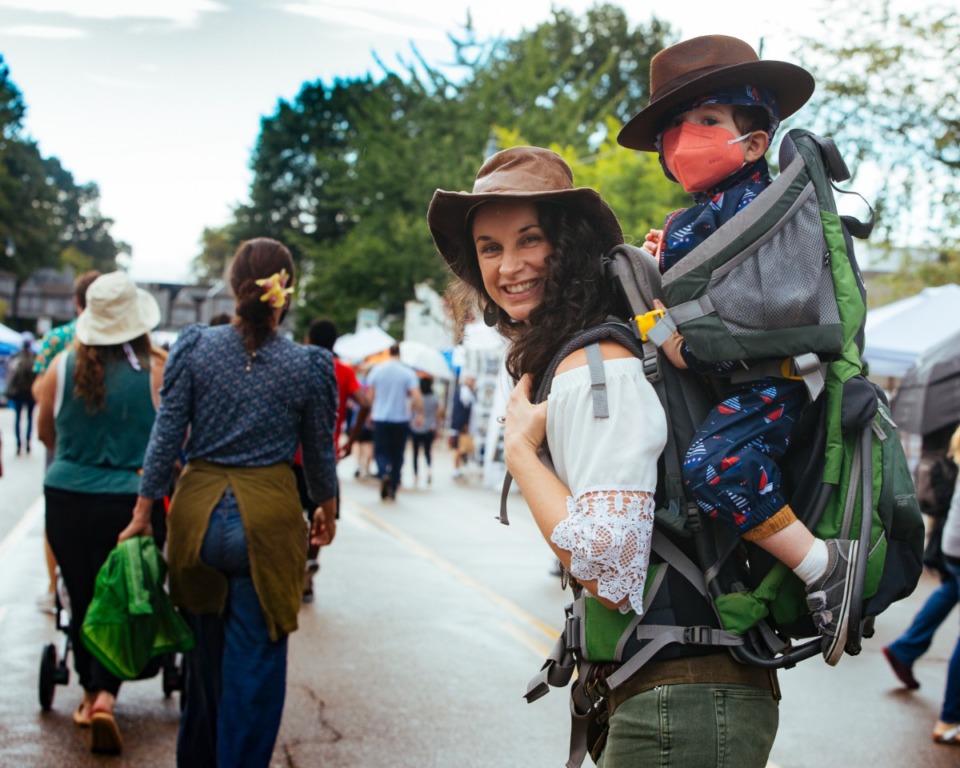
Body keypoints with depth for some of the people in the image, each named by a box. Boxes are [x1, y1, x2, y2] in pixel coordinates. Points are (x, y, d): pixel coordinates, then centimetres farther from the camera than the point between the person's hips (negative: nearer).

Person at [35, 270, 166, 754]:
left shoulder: (63, 365, -3)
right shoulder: (156, 371, -9)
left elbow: (45, 433, 13)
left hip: (67, 497, 2)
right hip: (133, 500, -2)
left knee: (82, 599, 14)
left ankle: (90, 692, 27)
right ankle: (105, 696, -9)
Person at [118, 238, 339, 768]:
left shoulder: (195, 347, -3)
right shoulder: (309, 366, -3)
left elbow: (167, 435, -4)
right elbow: (319, 452, 7)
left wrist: (143, 510, 3)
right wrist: (327, 510, 24)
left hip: (198, 514, 2)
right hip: (269, 520, -2)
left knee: (205, 653, 20)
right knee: (254, 663, 6)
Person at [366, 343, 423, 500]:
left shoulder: (377, 370, -1)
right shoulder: (408, 372, -6)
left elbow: (369, 395, 1)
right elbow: (416, 396, -14)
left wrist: (369, 413, 12)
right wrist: (420, 414, -2)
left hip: (380, 418, 0)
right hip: (401, 419, 0)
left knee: (380, 451, 8)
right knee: (397, 454, 11)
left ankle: (384, 473, -22)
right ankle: (392, 489, 14)